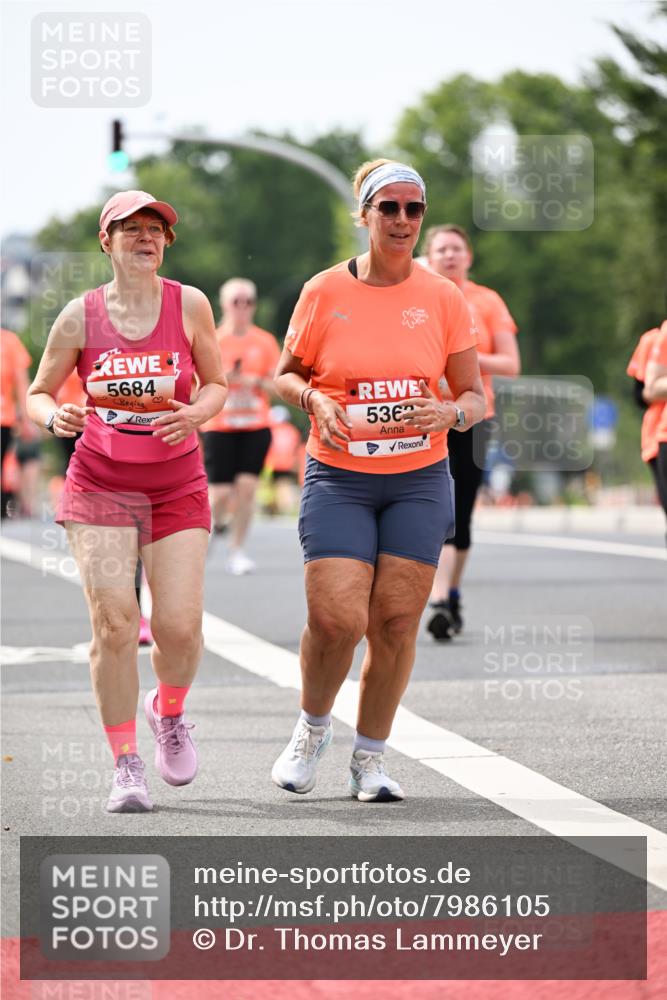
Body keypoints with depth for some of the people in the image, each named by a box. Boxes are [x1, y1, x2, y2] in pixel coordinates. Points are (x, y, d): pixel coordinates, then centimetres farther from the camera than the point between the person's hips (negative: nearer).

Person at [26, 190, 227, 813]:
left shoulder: (188, 305, -1)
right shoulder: (80, 316, -2)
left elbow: (216, 385, 9)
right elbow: (37, 394, 6)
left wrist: (195, 414, -13)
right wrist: (55, 418, -16)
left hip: (177, 486, 1)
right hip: (99, 482, -1)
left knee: (179, 626, -9)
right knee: (113, 623, -12)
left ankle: (169, 711, 25)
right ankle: (125, 766, 0)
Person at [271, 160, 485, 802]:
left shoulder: (442, 298, 2)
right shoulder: (324, 292, -1)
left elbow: (475, 395, 7)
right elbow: (285, 375, 10)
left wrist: (450, 414, -16)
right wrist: (314, 399, -12)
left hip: (419, 480, 2)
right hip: (338, 478, -1)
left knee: (396, 622, -4)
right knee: (336, 618, -14)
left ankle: (370, 758, 13)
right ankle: (313, 727, 15)